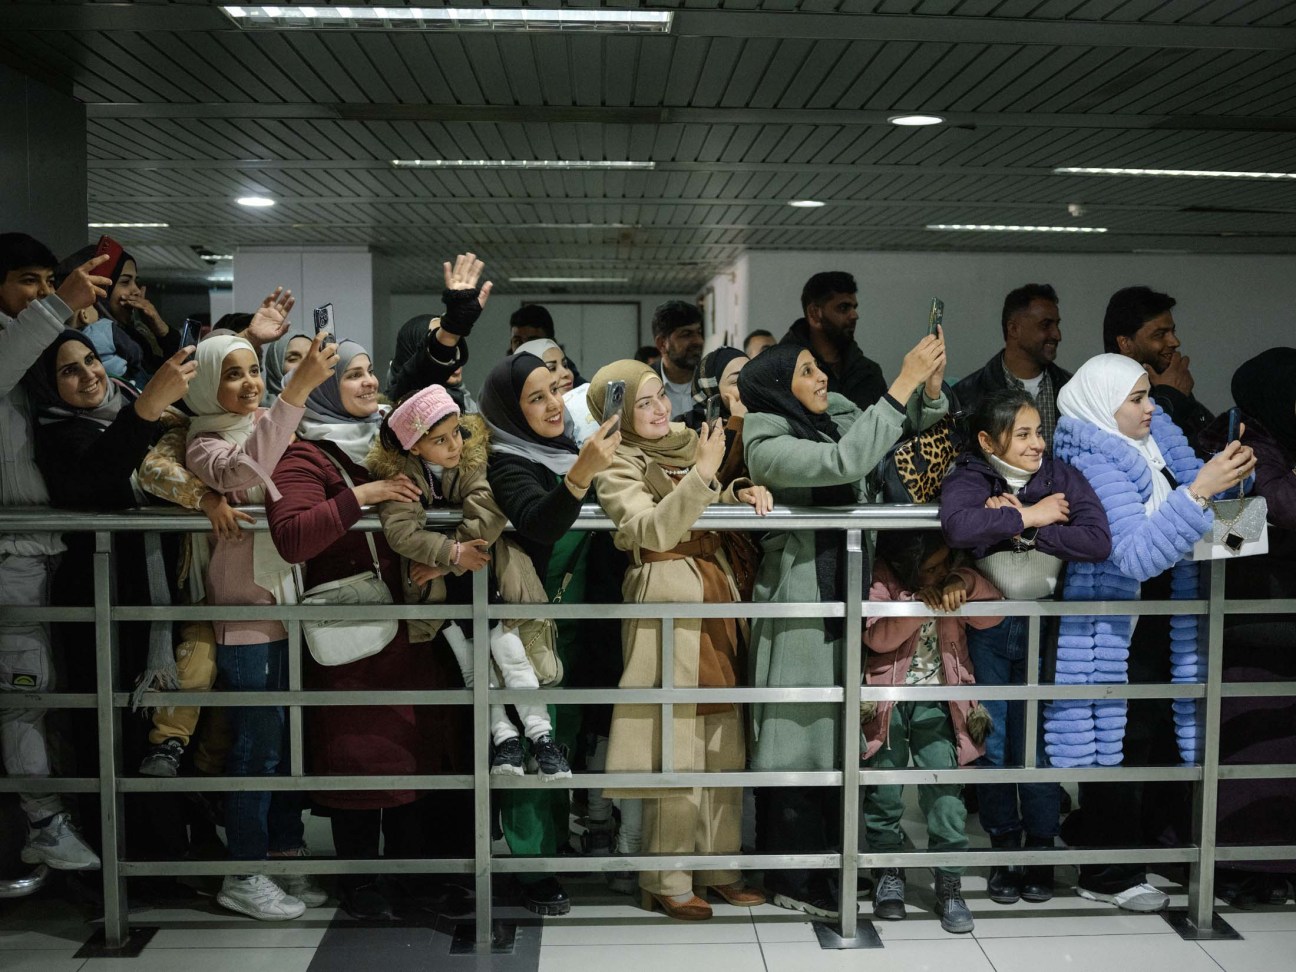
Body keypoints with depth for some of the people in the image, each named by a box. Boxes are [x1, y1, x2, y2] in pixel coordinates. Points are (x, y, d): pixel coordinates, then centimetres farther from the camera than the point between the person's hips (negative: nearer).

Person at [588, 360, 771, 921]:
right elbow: (652, 529, -17)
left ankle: (718, 868, 19)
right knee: (675, 744, -6)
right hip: (666, 602, -7)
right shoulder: (617, 468, -2)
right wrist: (702, 474, -23)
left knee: (725, 742, 8)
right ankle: (666, 882, 6)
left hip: (716, 596, 7)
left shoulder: (687, 444, 17)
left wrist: (741, 493, 5)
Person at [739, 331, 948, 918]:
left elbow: (912, 424, 11)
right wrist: (904, 381, -26)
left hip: (846, 598, 7)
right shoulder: (766, 446, -13)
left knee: (836, 734, 14)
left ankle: (819, 863, 27)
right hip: (799, 605, -7)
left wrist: (930, 384, -10)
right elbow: (845, 463, -28)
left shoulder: (836, 415, 7)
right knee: (800, 735, 0)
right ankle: (792, 878, 13)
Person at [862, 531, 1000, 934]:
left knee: (944, 788, -5)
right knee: (884, 789, 7)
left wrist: (965, 584, -17)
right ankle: (889, 874, 27)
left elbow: (992, 616, -2)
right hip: (887, 700, -2)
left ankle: (949, 885, 7)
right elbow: (877, 637, -20)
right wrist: (920, 606, -30)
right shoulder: (881, 582, -9)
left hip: (937, 700, 2)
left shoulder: (957, 580, 3)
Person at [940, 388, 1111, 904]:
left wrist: (1022, 528, -18)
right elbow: (958, 527, -30)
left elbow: (1098, 540, -16)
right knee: (992, 743, 6)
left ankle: (1041, 849, 21)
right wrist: (1029, 517, -21)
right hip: (985, 626, -1)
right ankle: (1004, 850, 23)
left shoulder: (1061, 476, -1)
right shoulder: (967, 479, -6)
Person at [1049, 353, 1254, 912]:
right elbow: (1138, 554, -29)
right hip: (1113, 627, -8)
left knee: (1160, 735, 14)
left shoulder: (1155, 443, 4)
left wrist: (1225, 476, -5)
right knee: (1122, 740, 0)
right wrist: (1200, 490, -35)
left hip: (1158, 621, 8)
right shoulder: (1092, 464, -20)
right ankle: (1109, 876, 15)